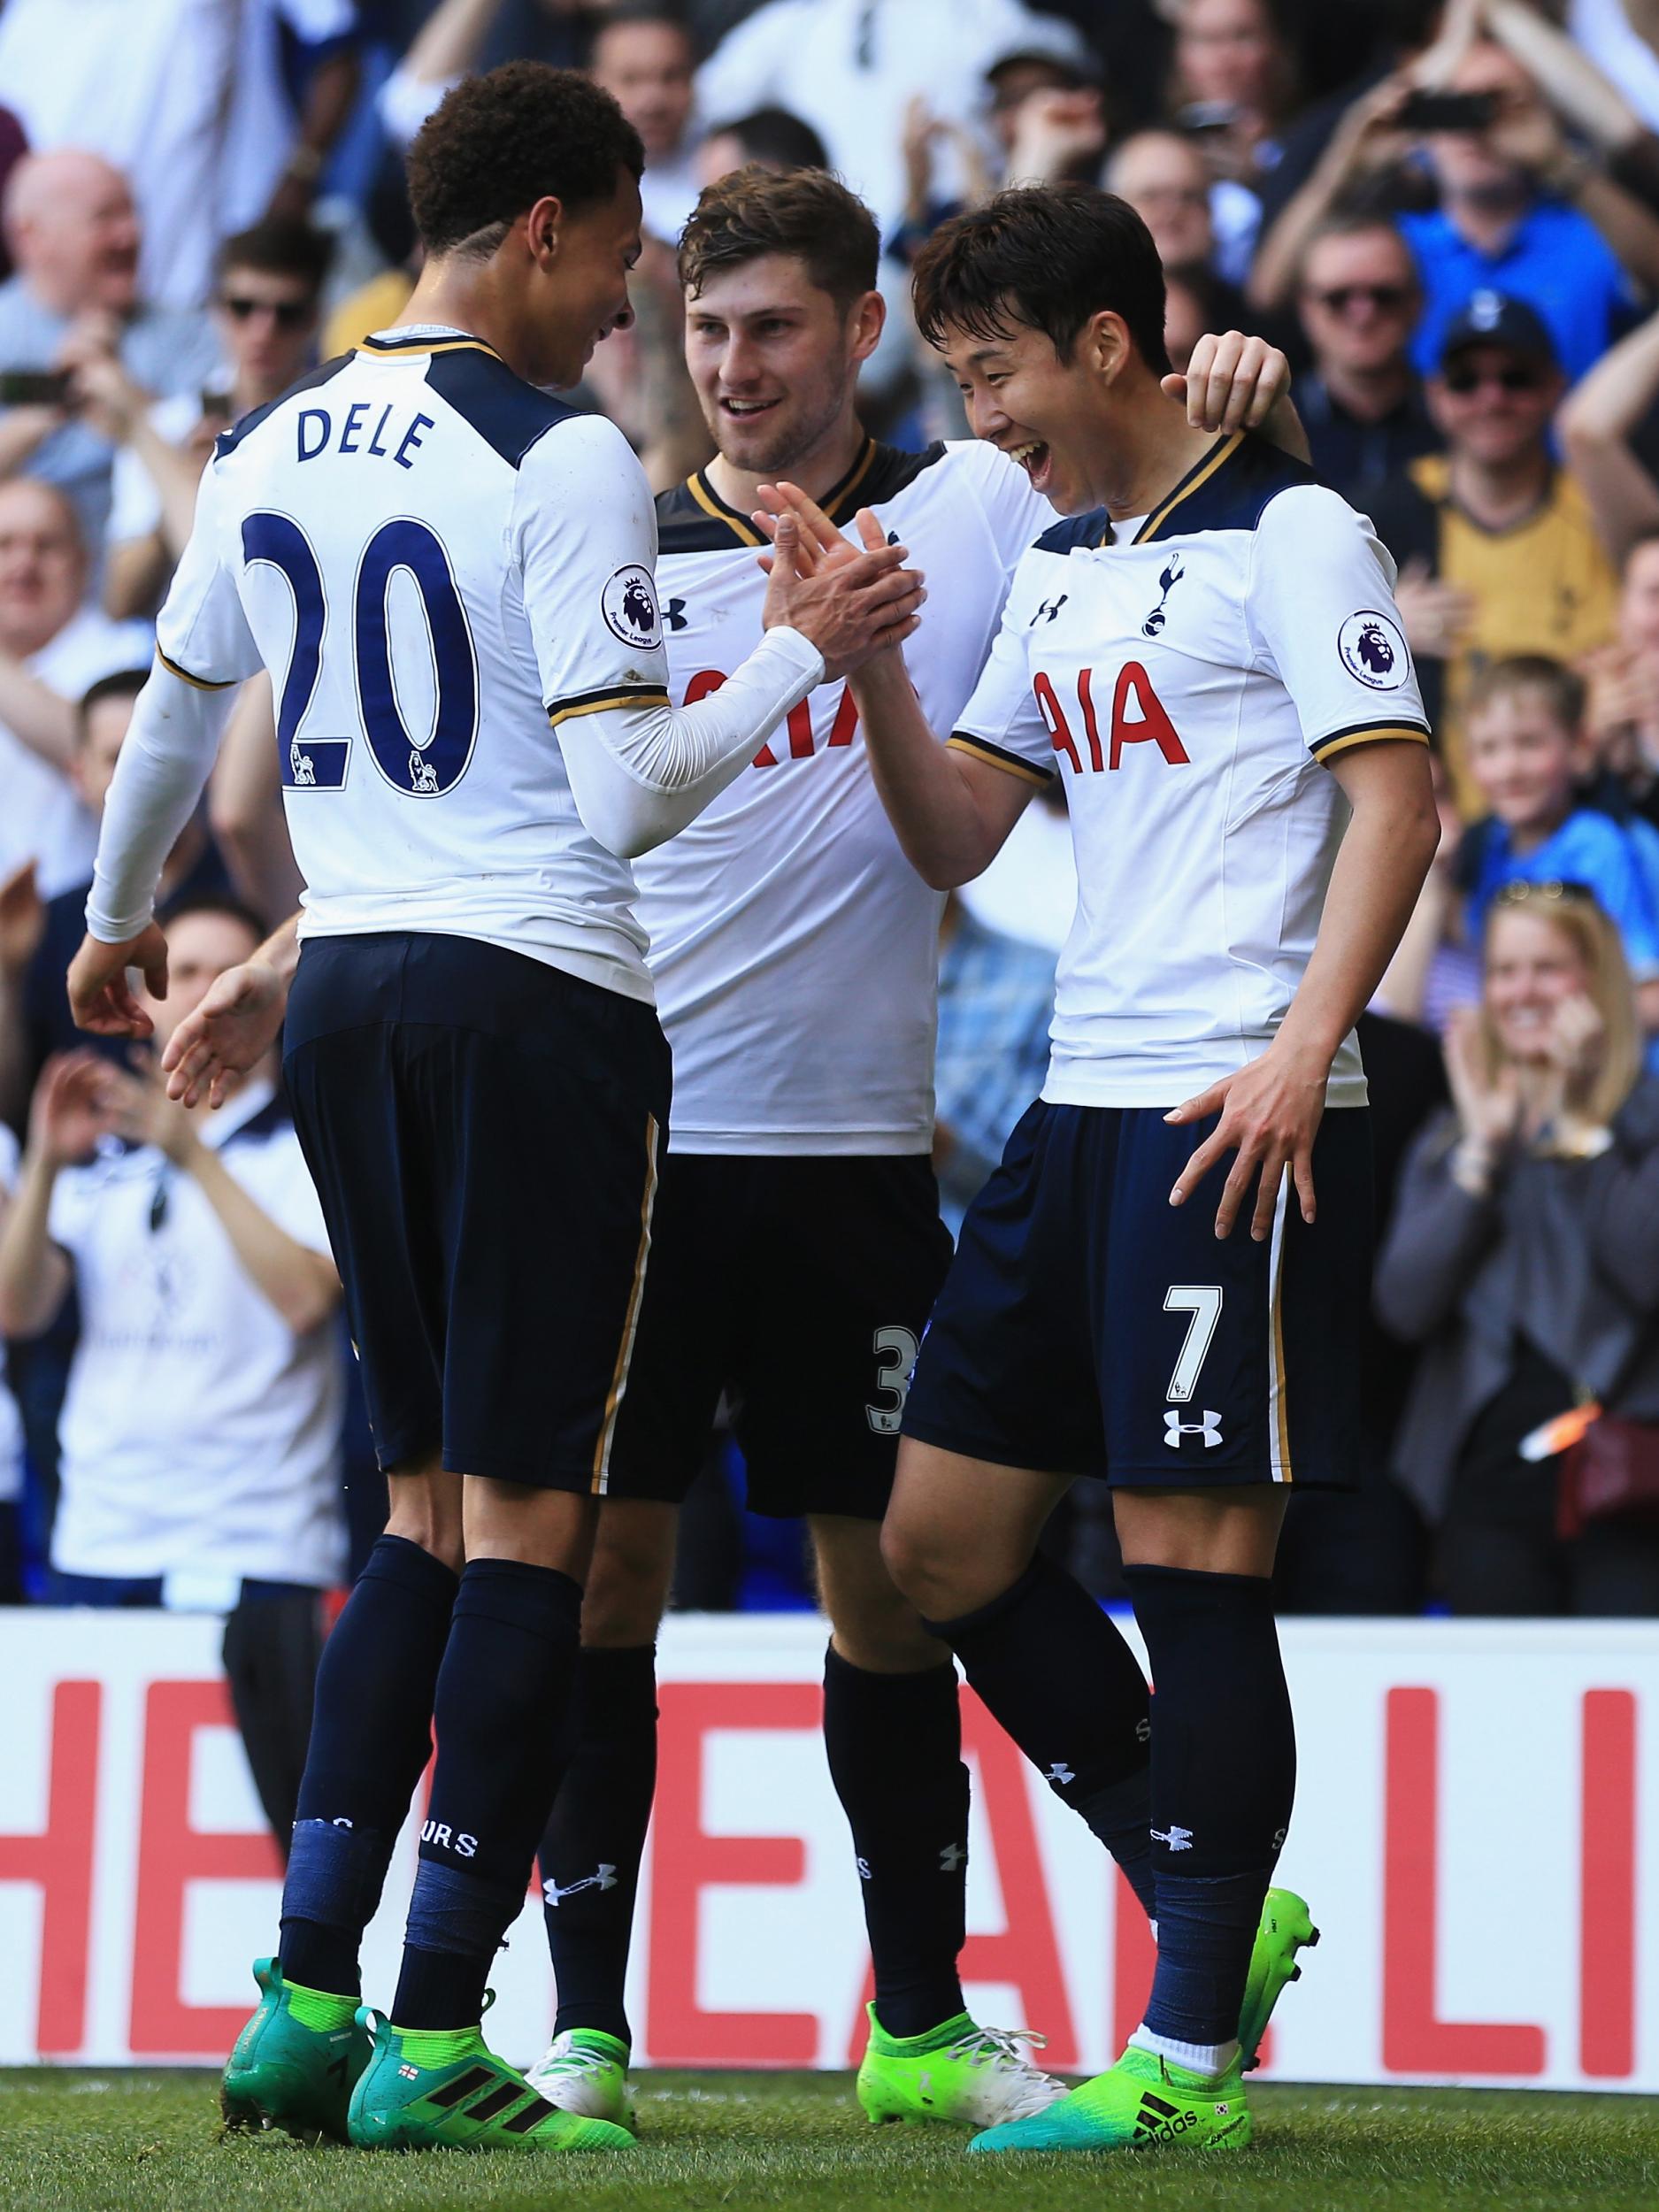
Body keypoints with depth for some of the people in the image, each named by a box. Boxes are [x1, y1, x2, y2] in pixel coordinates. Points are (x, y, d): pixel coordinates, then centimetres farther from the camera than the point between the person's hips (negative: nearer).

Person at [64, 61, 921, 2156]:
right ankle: (434, 2039, -4)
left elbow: (170, 714, 24)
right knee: (526, 1519, -2)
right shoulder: (565, 462, -11)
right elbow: (627, 795, -16)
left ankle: (306, 1998, 8)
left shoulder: (267, 454, 10)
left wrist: (115, 923, 40)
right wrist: (802, 652, -3)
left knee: (427, 1508, 15)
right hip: (540, 999, -7)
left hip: (344, 991, 7)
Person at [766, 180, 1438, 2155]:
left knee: (1190, 1554, -8)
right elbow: (951, 837, 19)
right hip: (1080, 1103, 9)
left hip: (1236, 1117, -9)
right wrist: (871, 655, 4)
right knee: (940, 1547, 8)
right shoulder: (1057, 565, 19)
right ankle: (1211, 1909, 19)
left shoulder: (1290, 534, -5)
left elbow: (1396, 803, -12)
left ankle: (1189, 2057, -3)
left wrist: (1302, 1050, -22)